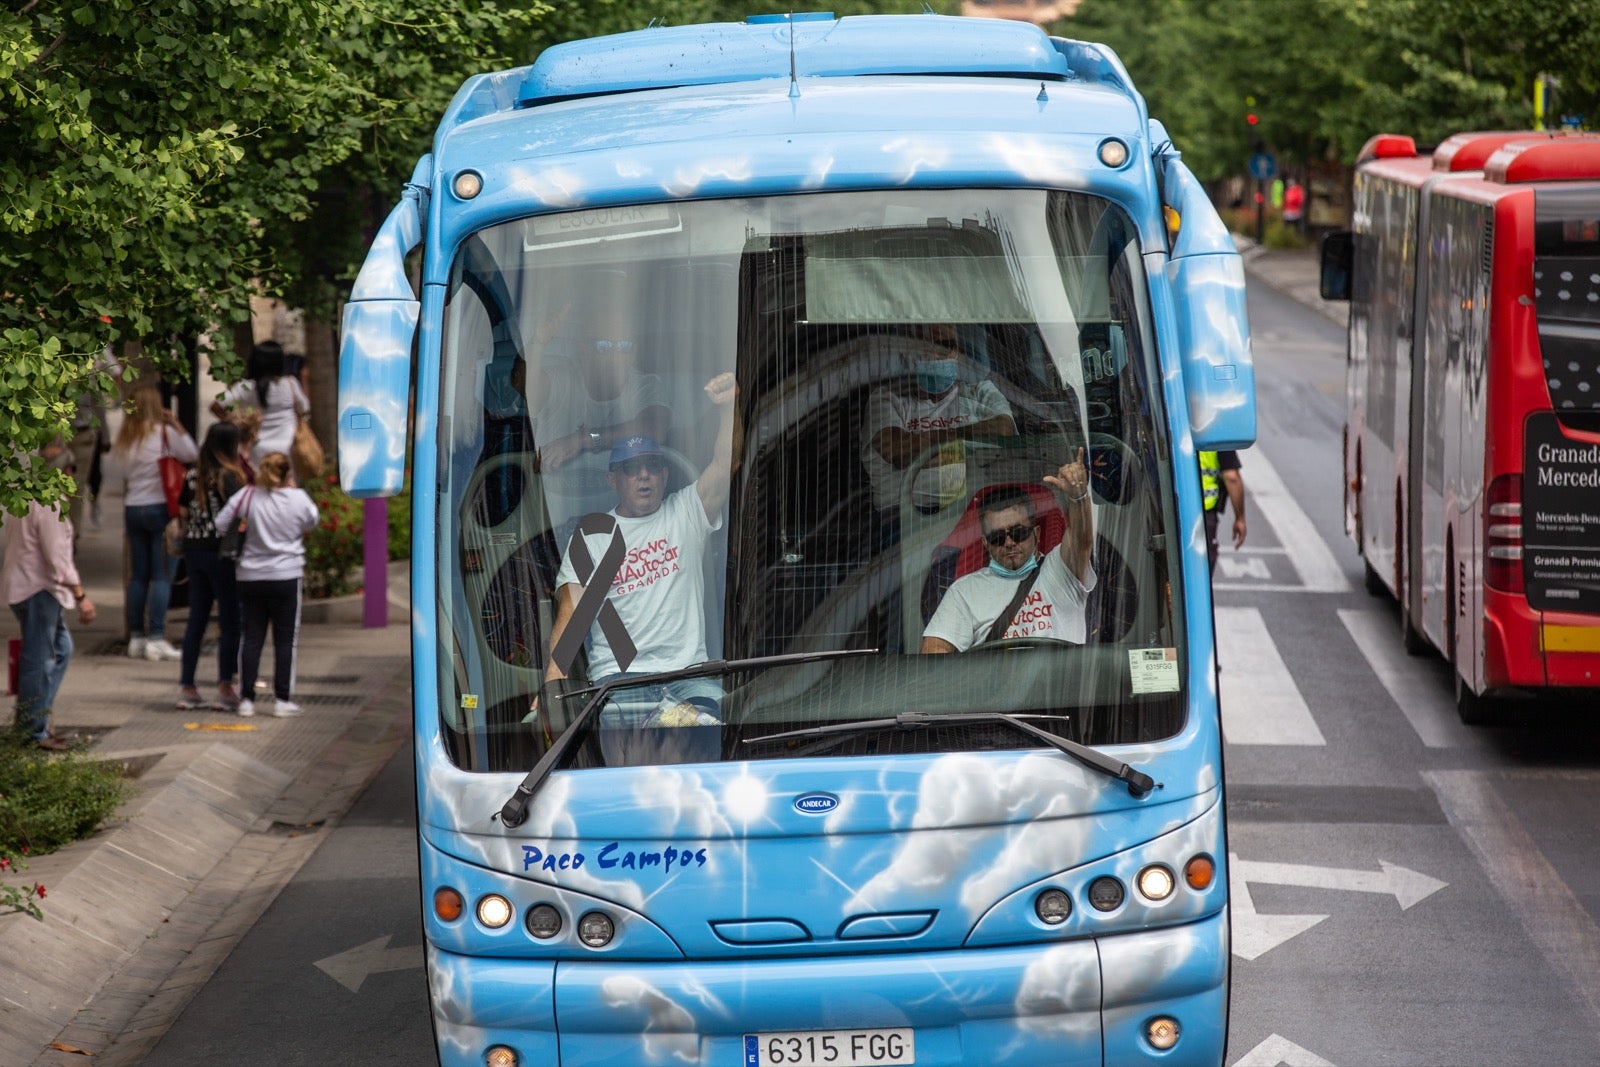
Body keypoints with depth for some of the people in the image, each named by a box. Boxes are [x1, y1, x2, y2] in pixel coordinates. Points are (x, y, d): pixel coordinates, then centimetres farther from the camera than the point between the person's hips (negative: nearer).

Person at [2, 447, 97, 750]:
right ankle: (34, 732, 1)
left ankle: (32, 722, 19)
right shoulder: (49, 505, -18)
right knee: (39, 661, -4)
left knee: (61, 648, 19)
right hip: (37, 589, -10)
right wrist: (81, 595, -20)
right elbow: (57, 556, -22)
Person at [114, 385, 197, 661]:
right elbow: (192, 454, -1)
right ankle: (156, 637, -10)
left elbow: (124, 472, 10)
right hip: (160, 508, -5)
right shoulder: (165, 433, -8)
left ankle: (136, 637, 11)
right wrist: (177, 425, 2)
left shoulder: (126, 439, 7)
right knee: (162, 576, -4)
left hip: (132, 510, 6)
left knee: (138, 575, 10)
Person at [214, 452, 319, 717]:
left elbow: (220, 524, -7)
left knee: (251, 638, 7)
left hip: (250, 576, 1)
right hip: (286, 577, -1)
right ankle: (282, 700, 4)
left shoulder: (247, 496, -7)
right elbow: (311, 524, 13)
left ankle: (246, 699, 6)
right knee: (284, 640, 6)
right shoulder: (299, 498, -7)